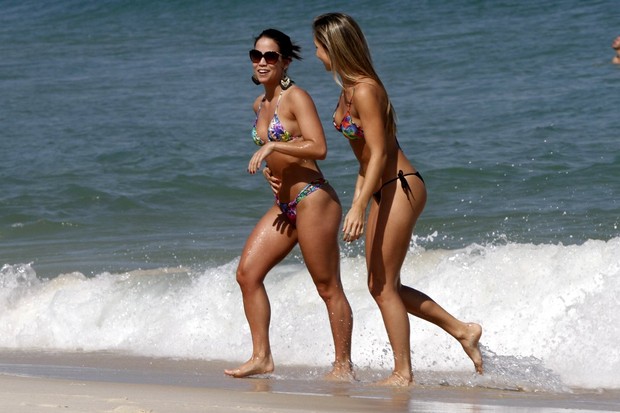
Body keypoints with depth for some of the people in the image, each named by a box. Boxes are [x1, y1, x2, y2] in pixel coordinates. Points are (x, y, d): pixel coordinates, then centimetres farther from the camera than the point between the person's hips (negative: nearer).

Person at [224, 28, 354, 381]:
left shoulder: (296, 98, -10)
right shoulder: (260, 105, 15)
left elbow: (319, 148, -21)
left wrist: (272, 146, -23)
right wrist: (274, 171, 14)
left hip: (313, 199, -9)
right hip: (284, 206, 9)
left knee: (328, 287, -1)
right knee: (247, 273, 0)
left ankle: (344, 366, 8)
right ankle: (262, 357, 4)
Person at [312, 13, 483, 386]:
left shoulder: (365, 91, -18)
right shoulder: (349, 89, 11)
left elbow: (379, 153, -22)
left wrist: (359, 208, -26)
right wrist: (358, 199, 20)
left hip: (400, 187, -10)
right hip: (384, 190, 10)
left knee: (384, 285, -4)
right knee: (382, 286, 12)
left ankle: (403, 374, 4)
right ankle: (462, 330, 18)